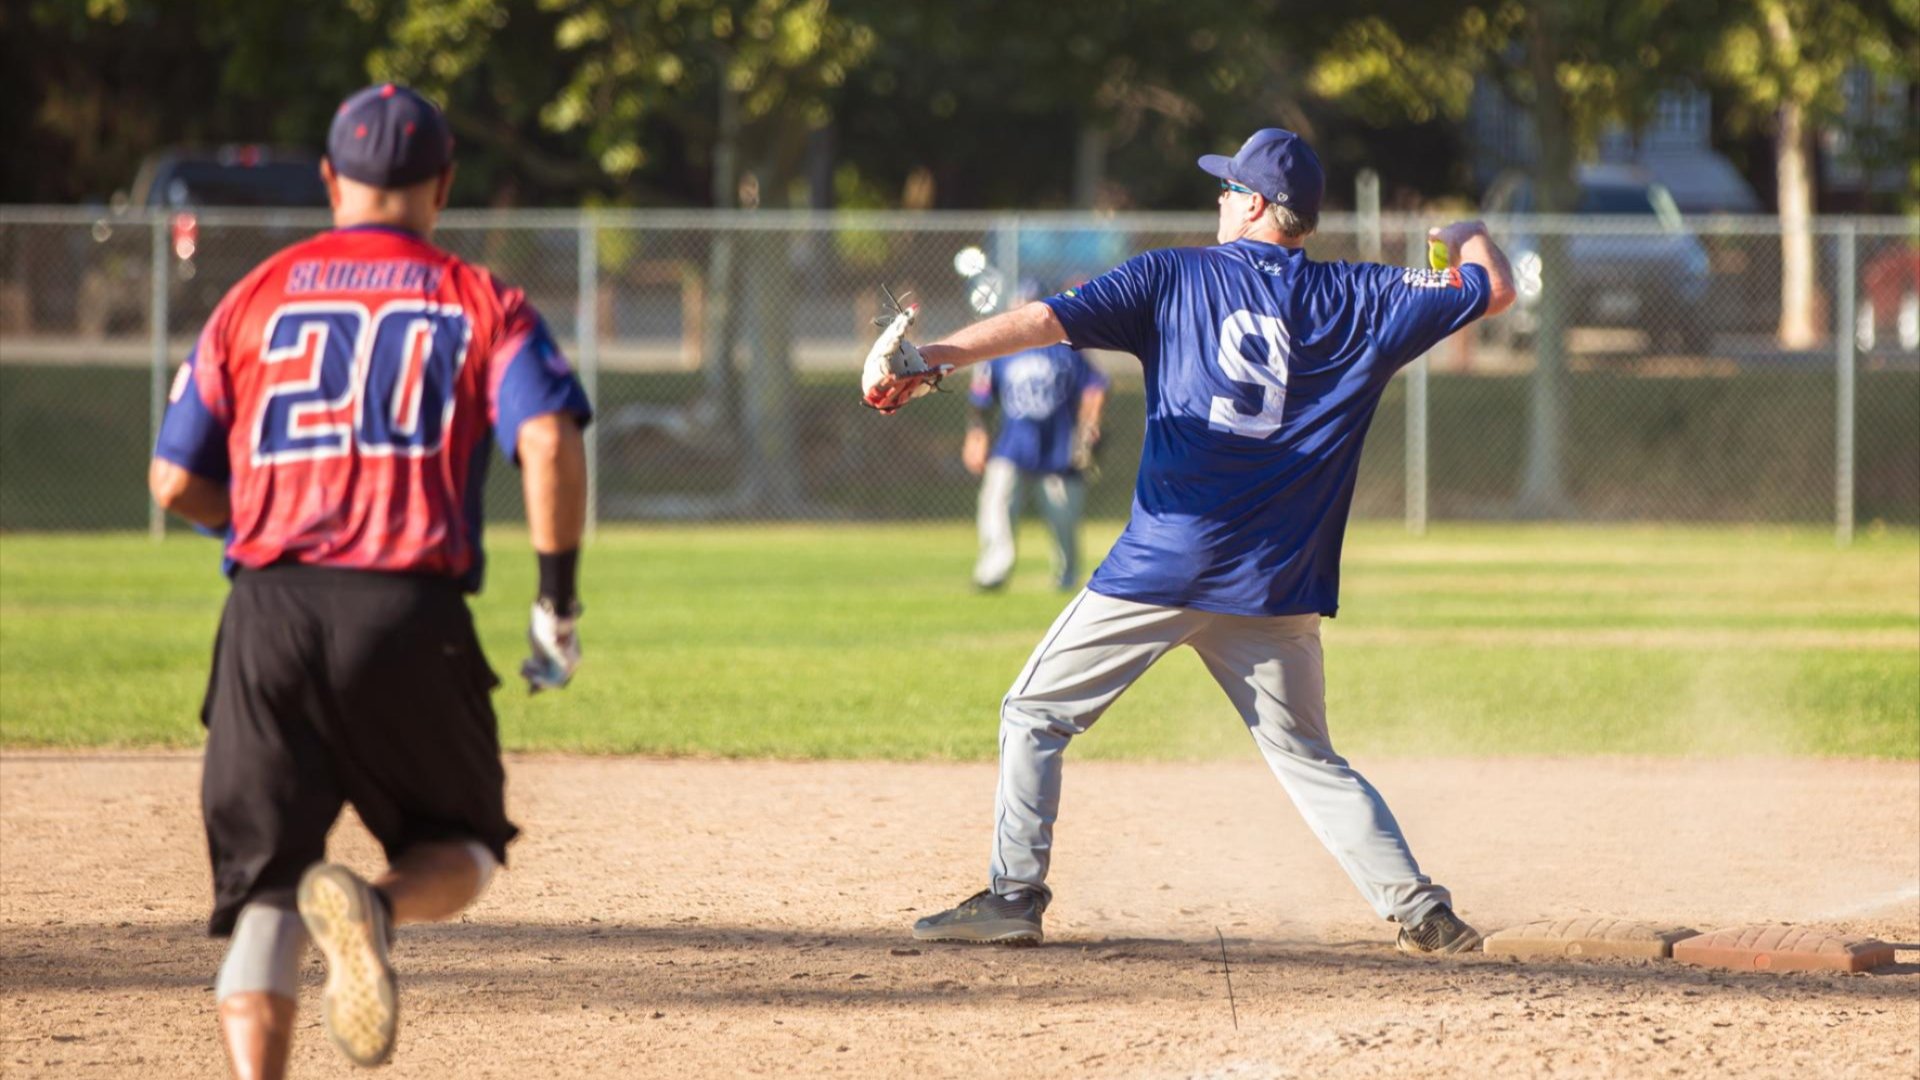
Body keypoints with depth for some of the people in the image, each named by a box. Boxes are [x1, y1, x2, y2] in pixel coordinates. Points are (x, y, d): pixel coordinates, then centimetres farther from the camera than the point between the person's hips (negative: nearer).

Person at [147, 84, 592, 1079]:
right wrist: (557, 599, -2)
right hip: (411, 618, -1)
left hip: (268, 616, 2)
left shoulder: (254, 298, 14)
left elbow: (174, 482, 14)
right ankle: (375, 908, -20)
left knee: (261, 885, 6)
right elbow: (550, 442, -8)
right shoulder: (481, 304, 9)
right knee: (461, 847, 15)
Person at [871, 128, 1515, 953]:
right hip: (1276, 584, 3)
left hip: (1162, 566, -3)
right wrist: (1469, 236, 33)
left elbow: (1045, 320, -8)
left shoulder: (1176, 277, 2)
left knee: (1035, 713, 11)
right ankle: (1420, 911, 0)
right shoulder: (1353, 301, 6)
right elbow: (1493, 290, 11)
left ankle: (1013, 896, 4)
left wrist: (936, 360, -13)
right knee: (1309, 759, 13)